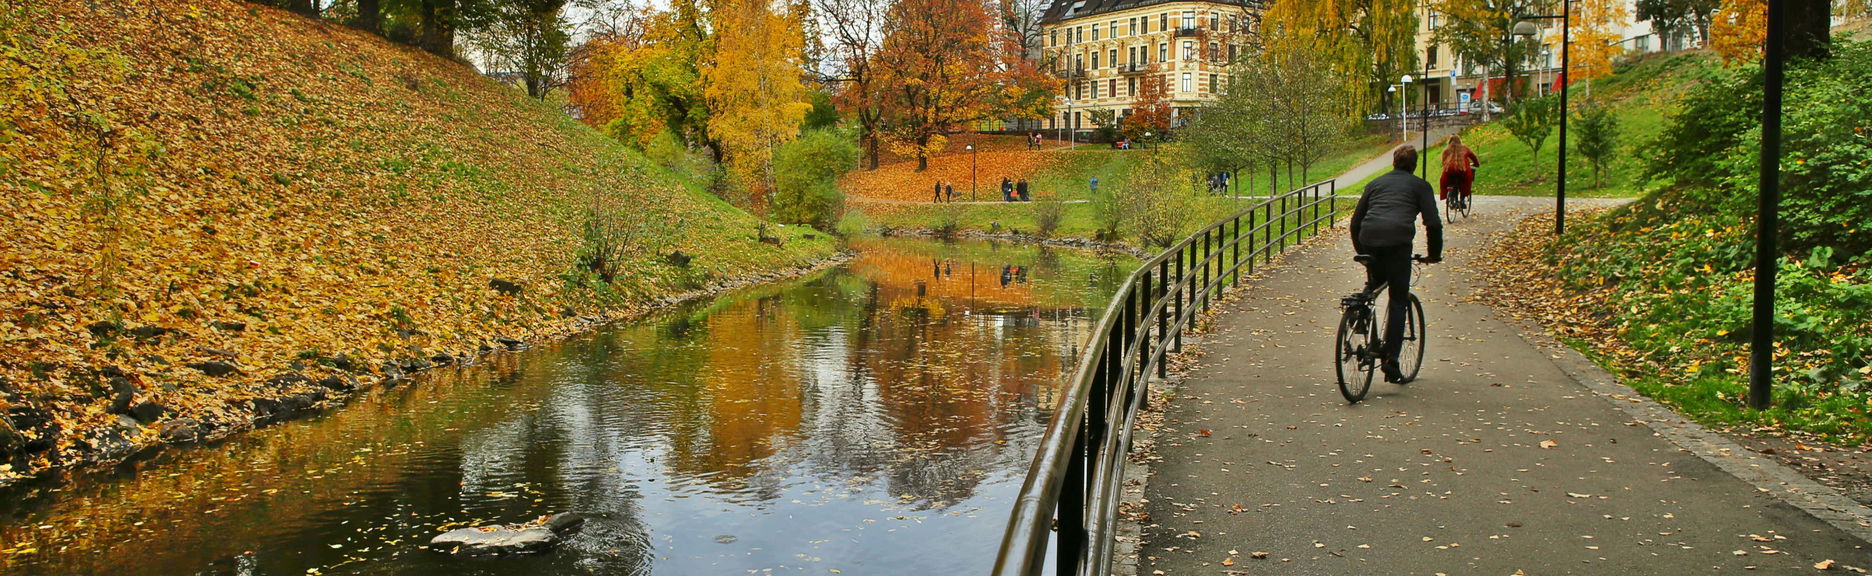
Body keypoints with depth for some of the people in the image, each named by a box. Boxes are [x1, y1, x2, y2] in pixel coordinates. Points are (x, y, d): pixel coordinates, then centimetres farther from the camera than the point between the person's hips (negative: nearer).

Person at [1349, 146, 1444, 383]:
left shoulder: (1375, 183, 27)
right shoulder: (1420, 186, 18)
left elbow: (1355, 221, 25)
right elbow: (1433, 224, 9)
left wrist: (1361, 252, 34)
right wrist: (1434, 254, 21)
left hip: (1369, 240, 3)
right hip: (1398, 242, -3)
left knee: (1375, 283, 31)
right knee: (1398, 299, 5)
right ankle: (1391, 358, 1)